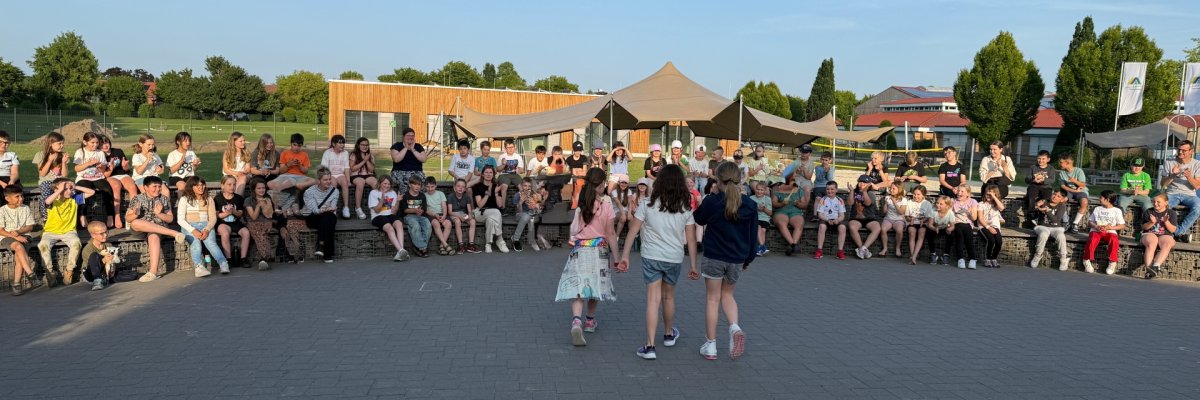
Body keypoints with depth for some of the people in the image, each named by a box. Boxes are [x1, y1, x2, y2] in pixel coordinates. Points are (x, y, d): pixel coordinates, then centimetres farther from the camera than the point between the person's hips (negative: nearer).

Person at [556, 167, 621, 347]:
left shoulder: (581, 201, 0)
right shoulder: (606, 203, -7)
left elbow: (574, 229, 2)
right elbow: (610, 234, -7)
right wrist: (616, 259, -1)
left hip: (579, 249, 1)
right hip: (599, 250, -1)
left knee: (578, 287, -4)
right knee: (594, 284, 17)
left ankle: (576, 321, -26)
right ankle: (590, 320, 32)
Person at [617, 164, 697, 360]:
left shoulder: (649, 205, -7)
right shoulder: (686, 209, -3)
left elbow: (632, 231, -6)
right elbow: (690, 239, -1)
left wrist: (625, 255, 1)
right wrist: (693, 266, 6)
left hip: (651, 257, -2)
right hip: (675, 259, 2)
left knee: (653, 299, -2)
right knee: (668, 296, 21)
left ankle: (650, 346, -8)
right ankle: (669, 334, 41)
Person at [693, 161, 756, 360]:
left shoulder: (712, 201, -13)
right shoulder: (749, 205, -3)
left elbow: (698, 219, 6)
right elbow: (753, 235, 6)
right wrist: (748, 259, 17)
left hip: (714, 257, -3)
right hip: (737, 259, 3)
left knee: (712, 298, 7)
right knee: (727, 295, 21)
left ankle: (710, 345, 11)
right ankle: (735, 327, -4)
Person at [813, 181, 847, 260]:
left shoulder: (839, 200, 7)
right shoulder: (823, 200, 4)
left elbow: (842, 215, 1)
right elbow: (820, 214, -3)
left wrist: (837, 220, -21)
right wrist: (827, 220, -21)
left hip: (836, 220, 1)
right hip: (825, 219, -1)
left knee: (842, 227, -30)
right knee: (822, 226, -35)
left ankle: (840, 251, -25)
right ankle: (819, 251, -31)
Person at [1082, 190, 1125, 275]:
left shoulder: (1117, 211, 11)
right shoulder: (1097, 209, 19)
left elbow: (1122, 226, 6)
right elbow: (1089, 222, 17)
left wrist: (1110, 227, -11)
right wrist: (1095, 226, -6)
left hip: (1110, 232, -1)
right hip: (1096, 231, 1)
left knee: (1114, 240, -36)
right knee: (1093, 239, -33)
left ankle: (1112, 262, -23)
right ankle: (1086, 260, -20)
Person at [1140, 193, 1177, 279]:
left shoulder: (1171, 213, 10)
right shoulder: (1148, 212, 12)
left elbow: (1172, 230, 2)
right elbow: (1144, 227, 7)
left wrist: (1166, 221, -16)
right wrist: (1152, 222, -13)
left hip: (1165, 235, 0)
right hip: (1150, 234, 0)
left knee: (1167, 245, -35)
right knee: (1151, 244, -35)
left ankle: (1155, 266, -50)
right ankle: (1148, 268, -47)